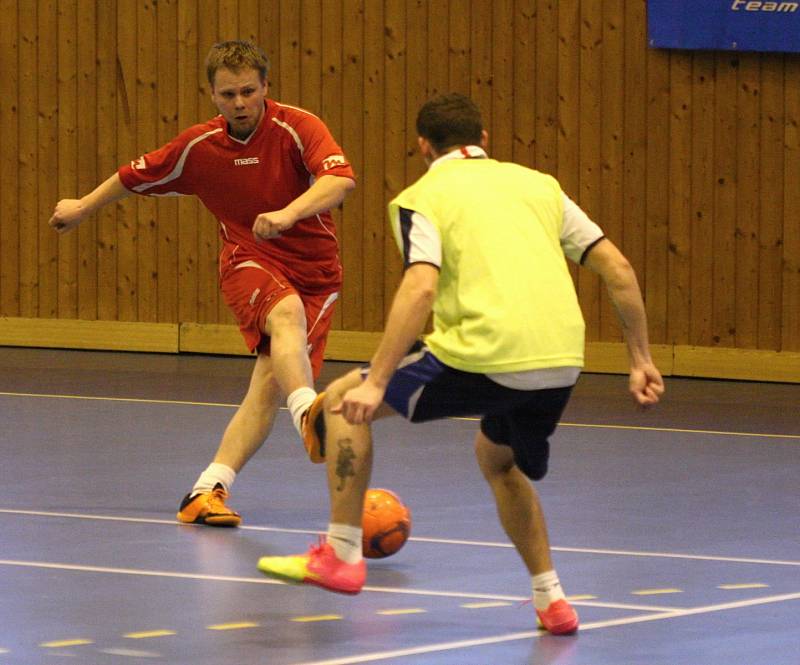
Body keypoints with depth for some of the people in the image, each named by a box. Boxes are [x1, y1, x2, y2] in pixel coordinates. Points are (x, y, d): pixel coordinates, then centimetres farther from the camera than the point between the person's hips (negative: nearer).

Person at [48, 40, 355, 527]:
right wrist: (82, 208, 30)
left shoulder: (298, 128, -12)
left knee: (270, 383, -17)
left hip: (314, 271, 0)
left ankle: (208, 491, -18)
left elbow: (341, 179, -30)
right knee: (286, 313, -35)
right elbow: (135, 177, 18)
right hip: (249, 263, 0)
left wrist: (289, 213, -46)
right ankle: (310, 417, -62)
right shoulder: (199, 146, 0)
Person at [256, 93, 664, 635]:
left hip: (485, 357, -6)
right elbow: (618, 268, 16)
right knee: (498, 459, 34)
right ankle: (551, 600, 27)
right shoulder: (537, 184, 21)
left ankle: (341, 555, 10)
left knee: (344, 401, 13)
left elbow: (421, 288, -11)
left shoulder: (422, 197, 6)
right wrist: (641, 360, 21)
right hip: (561, 363, 6)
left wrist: (376, 382, -13)